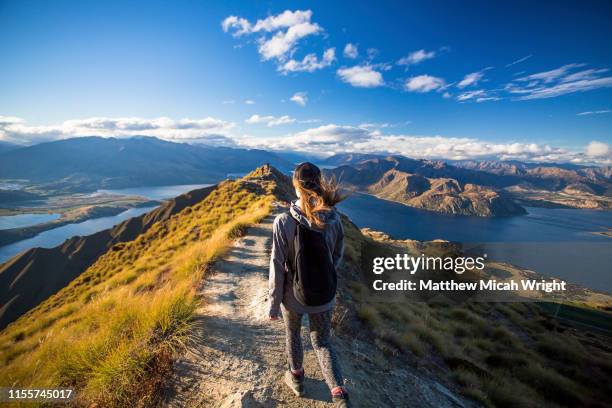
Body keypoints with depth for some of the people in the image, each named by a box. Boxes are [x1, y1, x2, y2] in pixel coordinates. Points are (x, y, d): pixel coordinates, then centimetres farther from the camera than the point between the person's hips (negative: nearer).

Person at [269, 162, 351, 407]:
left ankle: (296, 378, 51)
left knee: (293, 334, 28)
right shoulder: (333, 219, -13)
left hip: (294, 294, -1)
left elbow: (277, 267, -17)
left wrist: (273, 303, -3)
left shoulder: (284, 222, -23)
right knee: (322, 342, 23)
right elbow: (337, 257, 1)